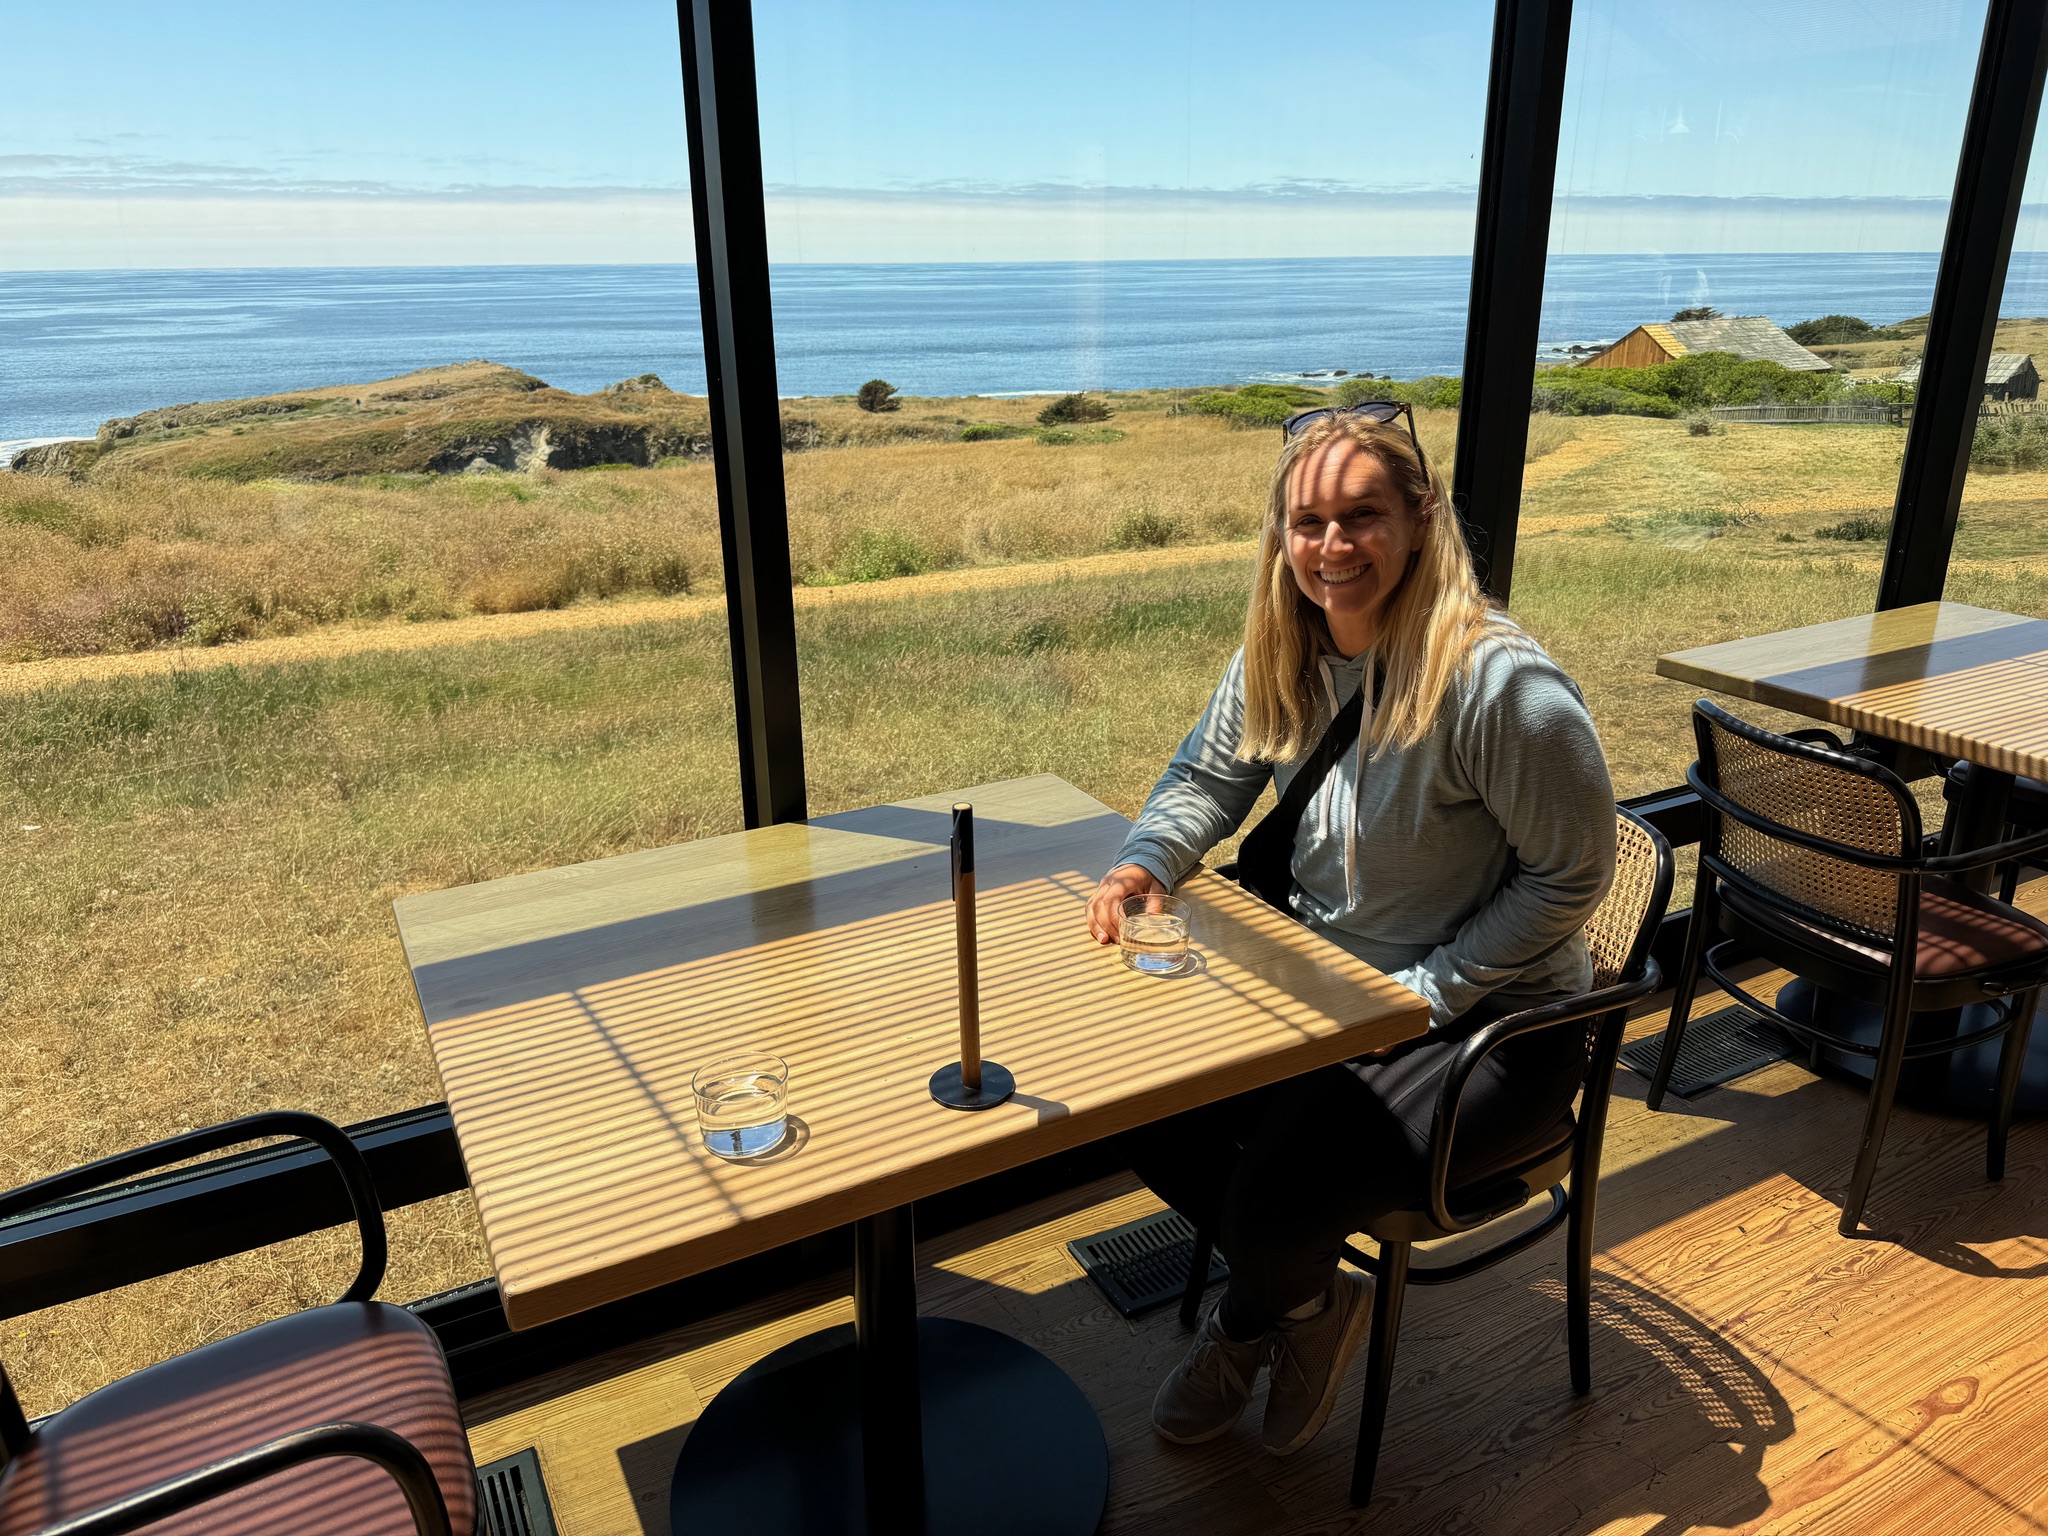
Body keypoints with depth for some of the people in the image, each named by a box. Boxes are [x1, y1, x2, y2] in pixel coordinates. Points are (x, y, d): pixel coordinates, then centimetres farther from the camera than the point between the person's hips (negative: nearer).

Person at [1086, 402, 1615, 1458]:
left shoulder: (1503, 685, -25)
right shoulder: (1278, 658, -4)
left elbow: (1570, 877, -17)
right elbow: (1207, 778, 9)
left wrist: (1423, 993, -19)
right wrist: (1147, 861, -12)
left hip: (1490, 1024, -6)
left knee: (1279, 1192, -22)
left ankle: (1248, 1325, 19)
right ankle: (1309, 1300, 18)